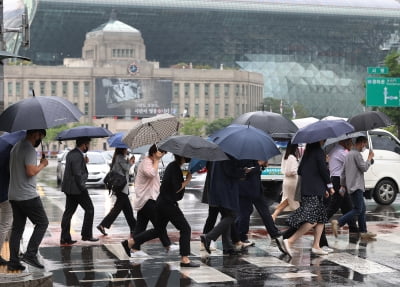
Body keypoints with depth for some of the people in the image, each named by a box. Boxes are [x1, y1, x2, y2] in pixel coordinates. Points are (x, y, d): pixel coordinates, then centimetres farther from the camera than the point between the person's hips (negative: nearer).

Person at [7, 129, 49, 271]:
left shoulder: (16, 147, 17)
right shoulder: (30, 149, -14)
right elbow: (31, 171, -23)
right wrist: (42, 164, -6)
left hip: (13, 195, 9)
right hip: (28, 195, -9)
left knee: (17, 227, 10)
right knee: (42, 223, 0)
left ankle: (13, 261, 9)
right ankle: (30, 254, -7)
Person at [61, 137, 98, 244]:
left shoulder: (70, 154, 12)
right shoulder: (78, 156, -19)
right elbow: (77, 174, -21)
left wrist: (84, 162, 9)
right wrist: (83, 188, -14)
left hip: (68, 188, 10)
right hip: (77, 188, -9)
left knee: (69, 212, 9)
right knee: (89, 209, 4)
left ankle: (65, 238, 9)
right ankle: (86, 235, 8)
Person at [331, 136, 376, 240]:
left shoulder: (349, 154, 20)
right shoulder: (357, 154, -11)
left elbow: (343, 172, 20)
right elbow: (364, 168, -14)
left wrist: (342, 185, 20)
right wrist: (369, 158, -1)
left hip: (351, 187, 10)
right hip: (356, 186, -10)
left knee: (362, 209, 12)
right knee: (357, 210, -13)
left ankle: (363, 232, 11)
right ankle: (338, 223, -22)